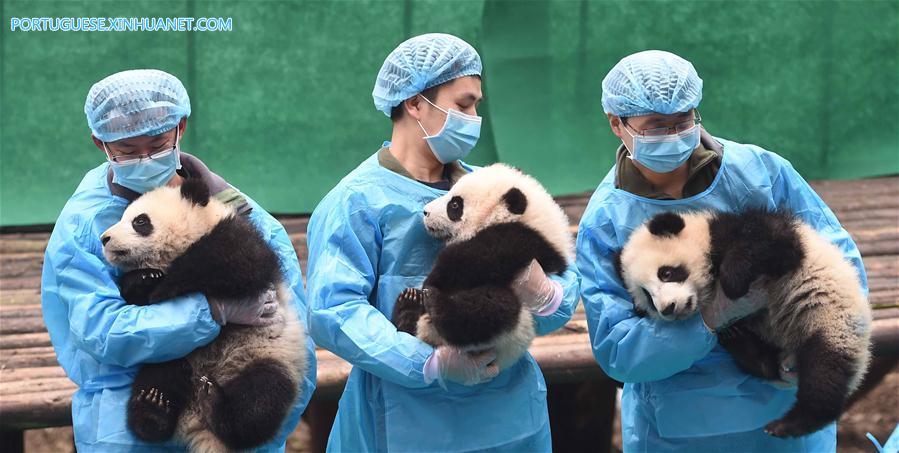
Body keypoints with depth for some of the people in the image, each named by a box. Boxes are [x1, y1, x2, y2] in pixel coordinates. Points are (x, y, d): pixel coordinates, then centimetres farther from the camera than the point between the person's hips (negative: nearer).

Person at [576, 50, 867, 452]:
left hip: (790, 407, 2)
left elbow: (840, 256, -2)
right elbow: (614, 351, -14)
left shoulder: (761, 172, -5)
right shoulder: (604, 223, -9)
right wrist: (712, 316, -28)